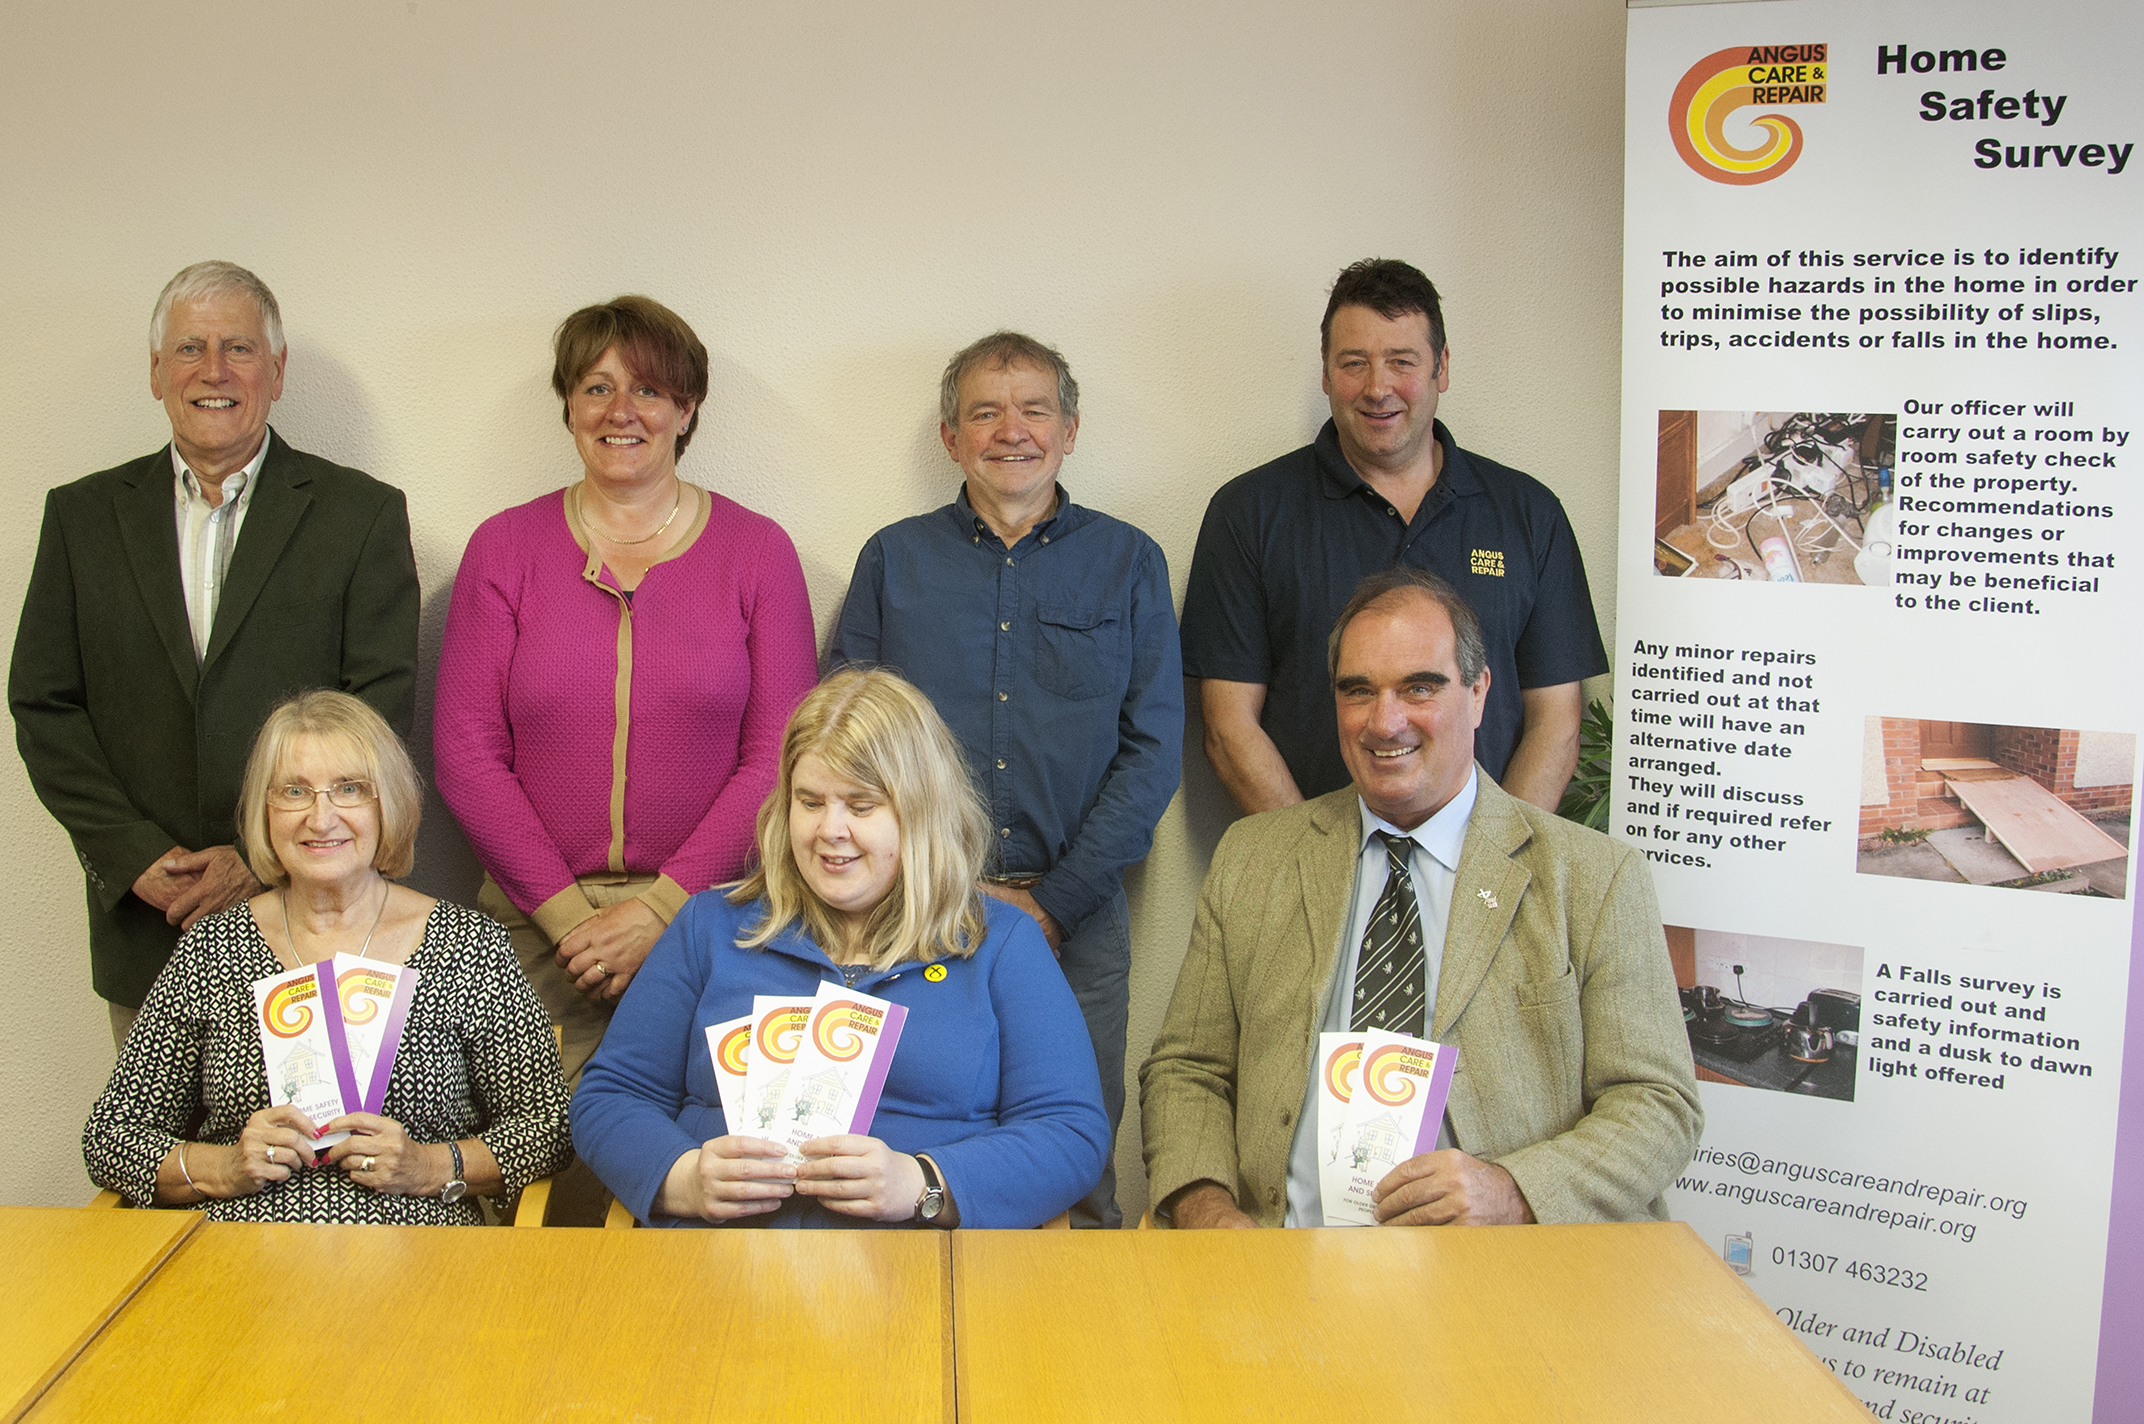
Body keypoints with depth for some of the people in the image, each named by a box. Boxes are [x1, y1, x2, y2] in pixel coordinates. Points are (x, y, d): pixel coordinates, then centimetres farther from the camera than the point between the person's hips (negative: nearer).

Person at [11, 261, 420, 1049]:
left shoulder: (361, 513, 1)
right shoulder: (83, 514, 10)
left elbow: (382, 705, -4)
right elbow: (43, 706, 7)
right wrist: (137, 856, -6)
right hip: (145, 919, 3)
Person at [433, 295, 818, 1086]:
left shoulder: (757, 551, 4)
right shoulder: (504, 547, 6)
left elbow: (778, 756, -1)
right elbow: (465, 753, 2)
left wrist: (661, 908, -10)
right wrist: (567, 912, -7)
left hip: (706, 921, 0)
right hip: (536, 924, 1)